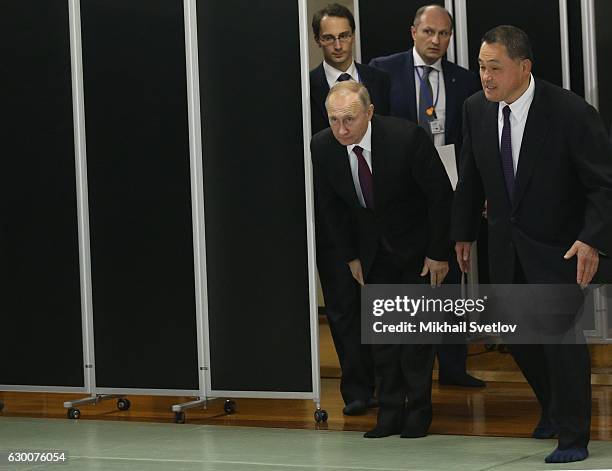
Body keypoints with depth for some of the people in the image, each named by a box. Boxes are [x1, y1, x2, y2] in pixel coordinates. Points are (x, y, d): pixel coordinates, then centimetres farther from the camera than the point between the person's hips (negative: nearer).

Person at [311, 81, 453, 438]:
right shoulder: (323, 147, -15)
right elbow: (331, 206, 1)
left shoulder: (407, 137, -28)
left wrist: (438, 253, -14)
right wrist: (351, 255, 1)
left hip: (416, 245, -4)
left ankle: (418, 411, 6)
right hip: (372, 251, 4)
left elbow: (441, 195, -17)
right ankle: (390, 412, 8)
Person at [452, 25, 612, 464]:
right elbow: (471, 177, 10)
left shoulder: (571, 112, -21)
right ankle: (554, 408, 38)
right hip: (507, 243, 6)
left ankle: (573, 436, 5)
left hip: (559, 244, -6)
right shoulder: (477, 108, -4)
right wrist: (464, 232, 14)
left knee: (562, 333, -9)